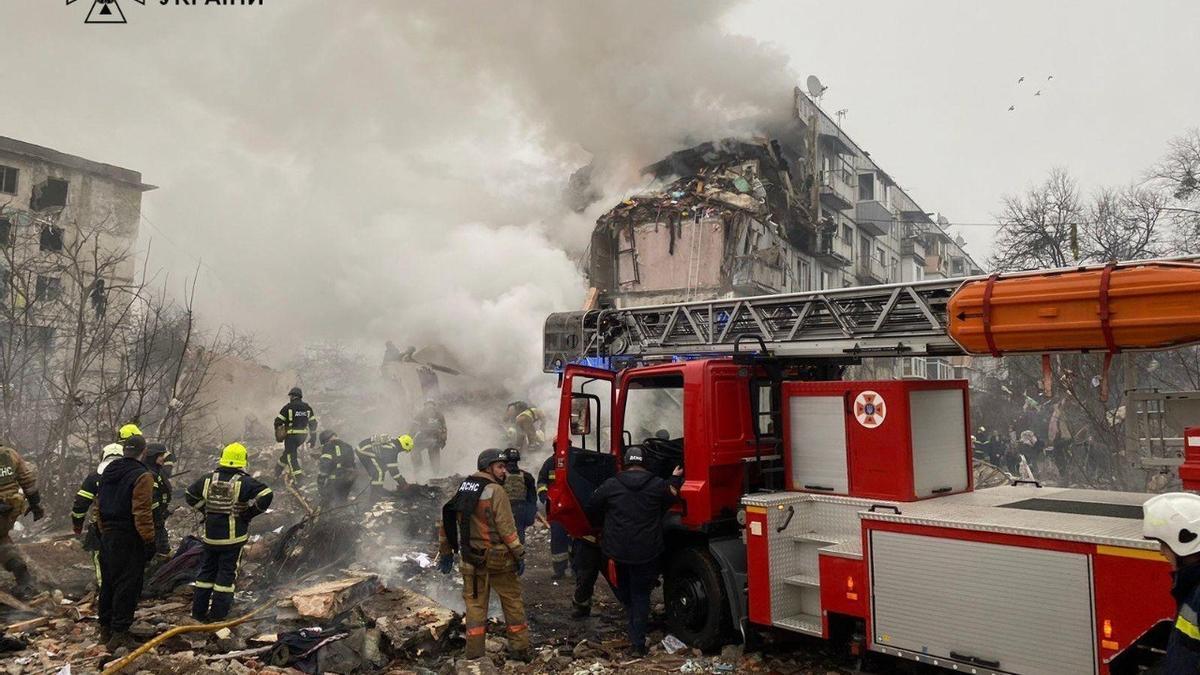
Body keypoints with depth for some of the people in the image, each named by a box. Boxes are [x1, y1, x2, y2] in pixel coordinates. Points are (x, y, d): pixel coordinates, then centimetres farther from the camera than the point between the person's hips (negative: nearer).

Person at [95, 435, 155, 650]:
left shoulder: (108, 471, 10)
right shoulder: (142, 476, -16)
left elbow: (99, 505, 17)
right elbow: (142, 512, -20)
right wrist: (149, 540, -14)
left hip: (108, 536, 8)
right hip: (129, 539, -8)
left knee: (108, 583, 18)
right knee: (127, 586, -2)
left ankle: (106, 629, 27)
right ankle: (119, 634, 0)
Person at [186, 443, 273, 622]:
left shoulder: (209, 479, 2)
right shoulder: (244, 481, -14)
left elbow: (190, 495, 17)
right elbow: (266, 496, -24)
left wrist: (206, 510, 16)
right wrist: (249, 513, -11)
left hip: (210, 535, 4)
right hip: (233, 537, -4)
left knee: (206, 570, 17)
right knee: (227, 573, 5)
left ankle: (199, 610, 23)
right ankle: (217, 613, 9)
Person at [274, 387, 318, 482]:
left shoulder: (288, 407, -6)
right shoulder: (308, 408, 7)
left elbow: (278, 422, -5)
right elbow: (313, 424, 8)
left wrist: (278, 435, 9)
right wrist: (313, 438, 13)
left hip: (291, 435, -5)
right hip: (303, 436, 5)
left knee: (292, 456, -3)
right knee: (288, 452, 24)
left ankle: (299, 478, -12)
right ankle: (278, 469, 39)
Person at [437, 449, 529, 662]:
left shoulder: (462, 490, 8)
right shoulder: (495, 491, -13)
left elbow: (445, 521, 11)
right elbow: (506, 527, -17)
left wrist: (446, 551, 19)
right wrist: (519, 554, -10)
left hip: (472, 559, 6)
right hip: (498, 559, -6)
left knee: (475, 603, 12)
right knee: (512, 601, 8)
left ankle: (474, 653, 14)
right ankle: (519, 649, 14)